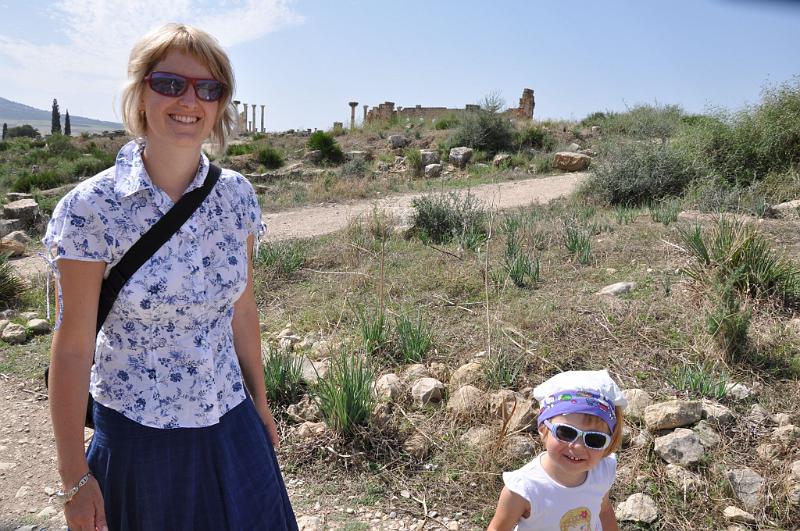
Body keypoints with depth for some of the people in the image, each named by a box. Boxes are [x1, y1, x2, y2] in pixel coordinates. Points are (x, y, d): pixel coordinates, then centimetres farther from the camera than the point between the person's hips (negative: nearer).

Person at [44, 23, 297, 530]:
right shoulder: (92, 208, -15)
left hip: (231, 429, 4)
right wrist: (75, 478, -6)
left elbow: (242, 308, 4)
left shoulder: (236, 195, -5)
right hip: (136, 436, -3)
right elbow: (73, 346, -11)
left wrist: (261, 402, 12)